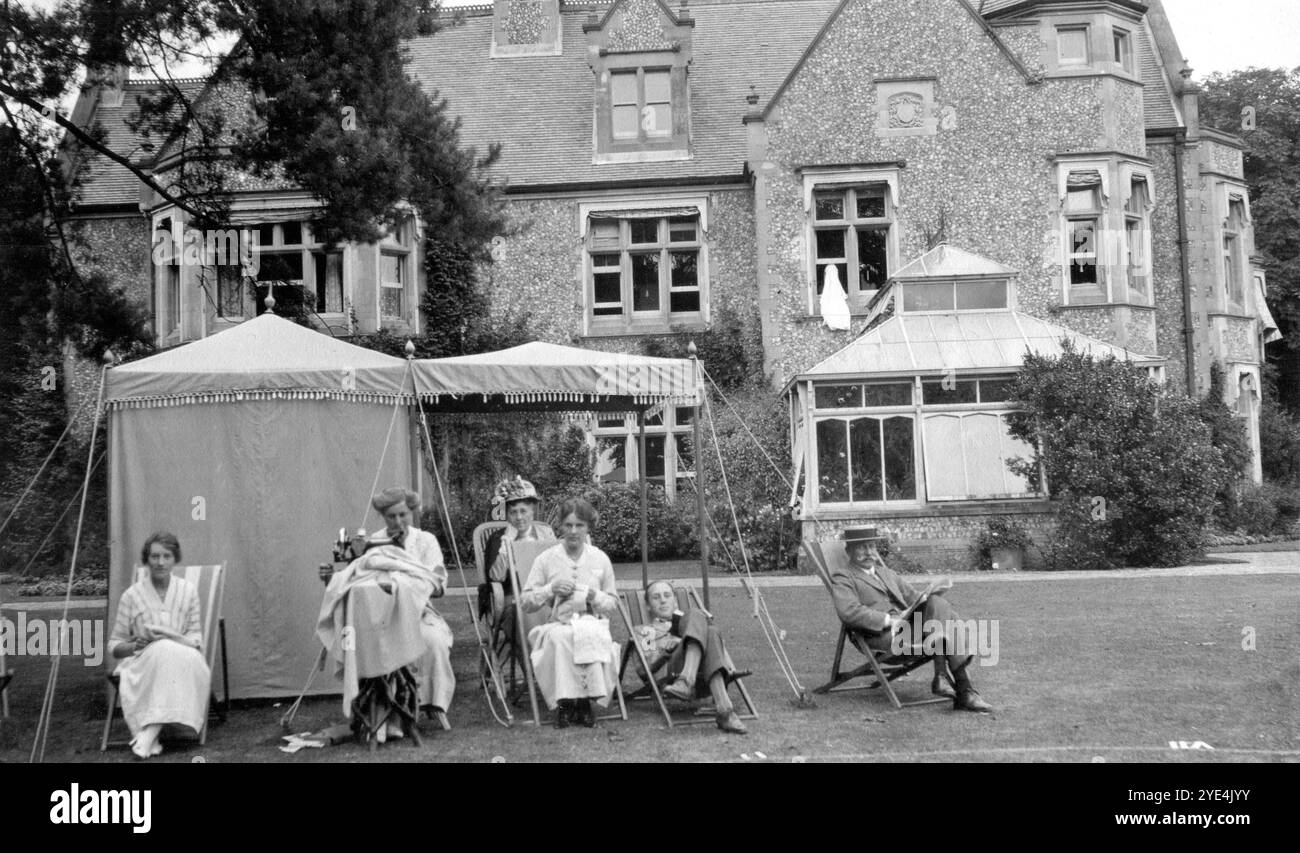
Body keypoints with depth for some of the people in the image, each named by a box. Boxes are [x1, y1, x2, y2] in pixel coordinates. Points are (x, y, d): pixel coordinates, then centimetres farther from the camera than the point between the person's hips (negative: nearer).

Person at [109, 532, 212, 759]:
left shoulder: (188, 591, 6)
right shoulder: (132, 595, 3)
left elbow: (196, 640, 5)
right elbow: (114, 646, 6)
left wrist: (169, 635, -14)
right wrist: (136, 645, -15)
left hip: (182, 661, 1)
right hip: (143, 663, -1)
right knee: (162, 652, -35)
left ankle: (147, 734, -34)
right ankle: (149, 736, -36)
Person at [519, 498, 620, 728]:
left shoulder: (600, 559, 10)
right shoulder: (546, 559, 6)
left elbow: (613, 603, 16)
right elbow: (525, 603, 6)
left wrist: (595, 597, -6)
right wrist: (551, 589, -9)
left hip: (592, 624, 1)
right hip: (556, 624, 0)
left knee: (594, 635, -35)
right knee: (559, 637, -36)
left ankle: (584, 699, -24)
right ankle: (564, 702, -26)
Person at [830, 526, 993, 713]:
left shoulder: (887, 573, 32)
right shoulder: (842, 577, 7)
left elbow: (913, 596, 25)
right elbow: (848, 612, -11)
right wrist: (888, 620, -19)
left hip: (909, 622, 7)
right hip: (881, 635, -7)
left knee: (937, 602, -24)